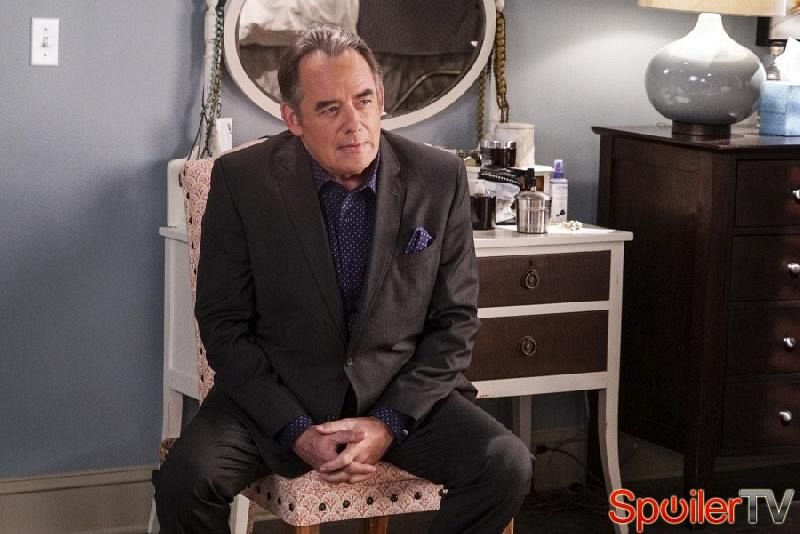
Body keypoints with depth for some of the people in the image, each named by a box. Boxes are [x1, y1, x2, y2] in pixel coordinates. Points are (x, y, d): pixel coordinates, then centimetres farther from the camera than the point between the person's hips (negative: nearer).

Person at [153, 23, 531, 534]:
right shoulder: (241, 180, -9)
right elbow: (224, 324, -5)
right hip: (279, 391, -1)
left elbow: (455, 320, -1)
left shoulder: (439, 178, -6)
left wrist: (389, 423, -13)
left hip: (401, 390, 2)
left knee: (507, 466, -21)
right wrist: (296, 430, -16)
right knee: (186, 480, -26)